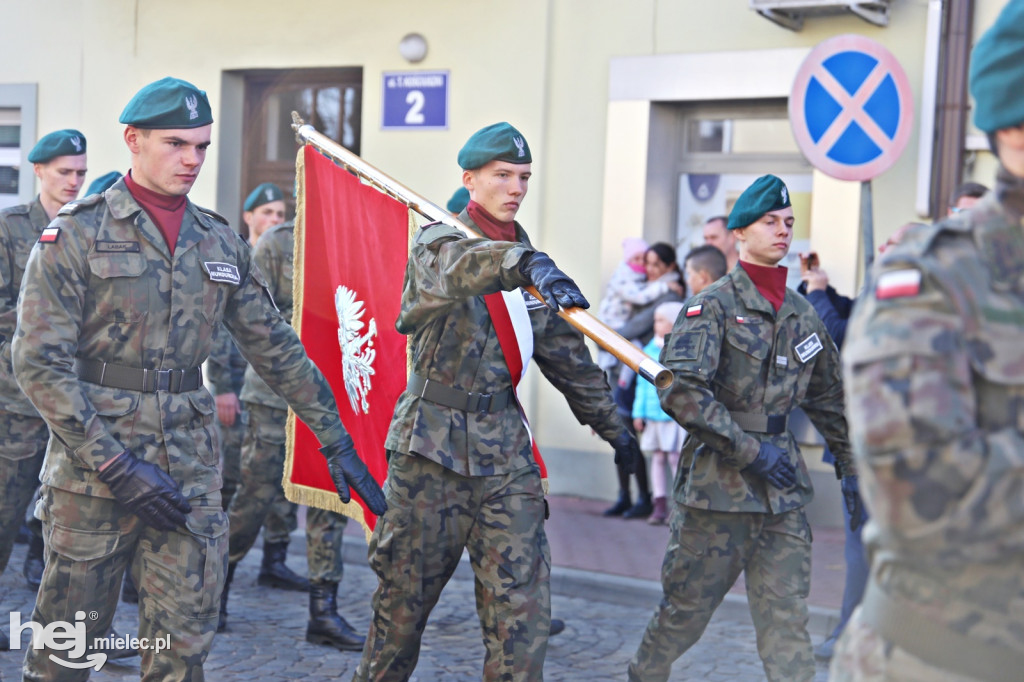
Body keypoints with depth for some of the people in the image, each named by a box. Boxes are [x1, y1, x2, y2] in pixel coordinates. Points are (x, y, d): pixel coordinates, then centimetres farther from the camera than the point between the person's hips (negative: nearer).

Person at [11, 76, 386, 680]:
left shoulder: (220, 242, 10)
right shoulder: (76, 233, -5)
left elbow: (275, 346, 14)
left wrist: (336, 442, 11)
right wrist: (117, 466, -17)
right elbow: (40, 361, -11)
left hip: (191, 469, 4)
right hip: (93, 471, -3)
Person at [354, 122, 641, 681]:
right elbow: (459, 266, -30)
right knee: (404, 598, 9)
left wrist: (611, 426, 28)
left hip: (506, 451, 4)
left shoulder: (536, 274, 12)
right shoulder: (436, 243, -4)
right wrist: (527, 263, -50)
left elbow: (568, 355, 23)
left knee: (523, 604, -5)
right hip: (432, 447, -3)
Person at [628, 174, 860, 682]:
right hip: (717, 485, -5)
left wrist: (850, 467, 18)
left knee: (787, 621, 3)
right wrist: (750, 448, -19)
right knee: (686, 609, 8)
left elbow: (828, 397, 22)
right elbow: (680, 389, -19)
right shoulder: (713, 305, -7)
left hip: (783, 495, 5)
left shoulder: (803, 314, 12)